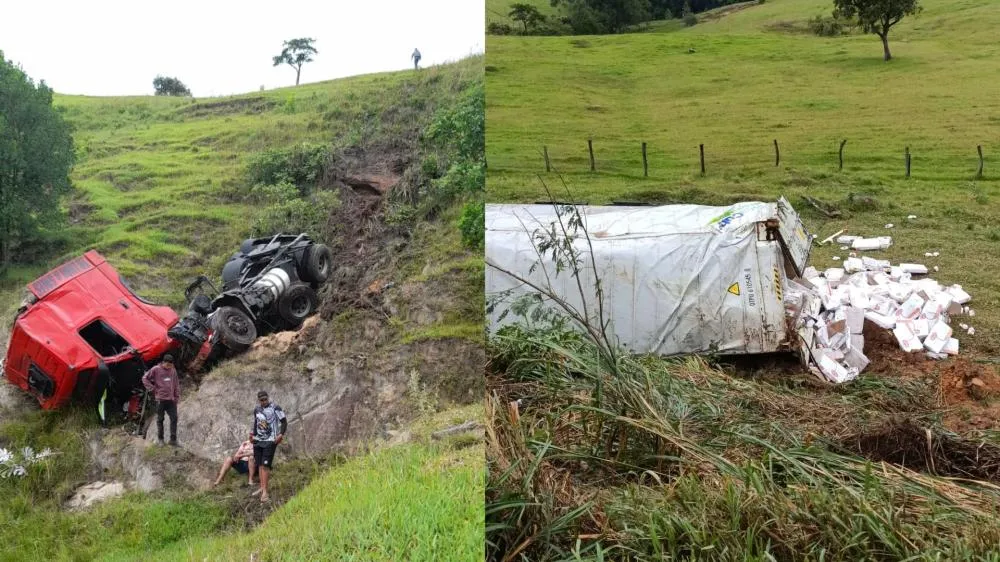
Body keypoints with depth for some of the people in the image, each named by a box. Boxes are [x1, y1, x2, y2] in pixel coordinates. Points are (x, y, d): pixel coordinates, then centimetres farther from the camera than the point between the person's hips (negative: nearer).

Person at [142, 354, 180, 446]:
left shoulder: (173, 370, 8)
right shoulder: (156, 370, -3)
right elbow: (145, 378, 3)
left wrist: (177, 396, 9)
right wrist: (152, 389, -2)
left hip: (171, 399, 3)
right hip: (160, 399, -3)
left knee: (174, 418, -1)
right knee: (160, 419, 5)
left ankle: (173, 439, 5)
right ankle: (160, 439, 16)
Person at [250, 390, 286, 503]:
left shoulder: (275, 408, -10)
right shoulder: (256, 410, 9)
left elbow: (284, 422, -8)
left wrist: (281, 434, -21)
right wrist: (253, 433, 10)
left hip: (270, 441, -6)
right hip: (258, 440, 6)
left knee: (265, 465, -11)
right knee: (259, 464, 8)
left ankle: (265, 491, -11)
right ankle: (262, 488, 18)